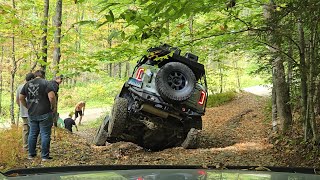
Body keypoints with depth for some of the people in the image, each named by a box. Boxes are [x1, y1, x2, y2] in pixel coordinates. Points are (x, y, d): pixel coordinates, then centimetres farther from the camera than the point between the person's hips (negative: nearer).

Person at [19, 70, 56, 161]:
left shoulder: (27, 84, 10)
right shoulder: (46, 83, -8)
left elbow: (21, 98, 12)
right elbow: (52, 96, -19)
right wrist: (54, 107, -5)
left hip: (32, 114, 5)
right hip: (44, 113, -5)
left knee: (32, 134, 15)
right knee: (45, 135, 1)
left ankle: (31, 154, 22)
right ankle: (45, 156, 4)